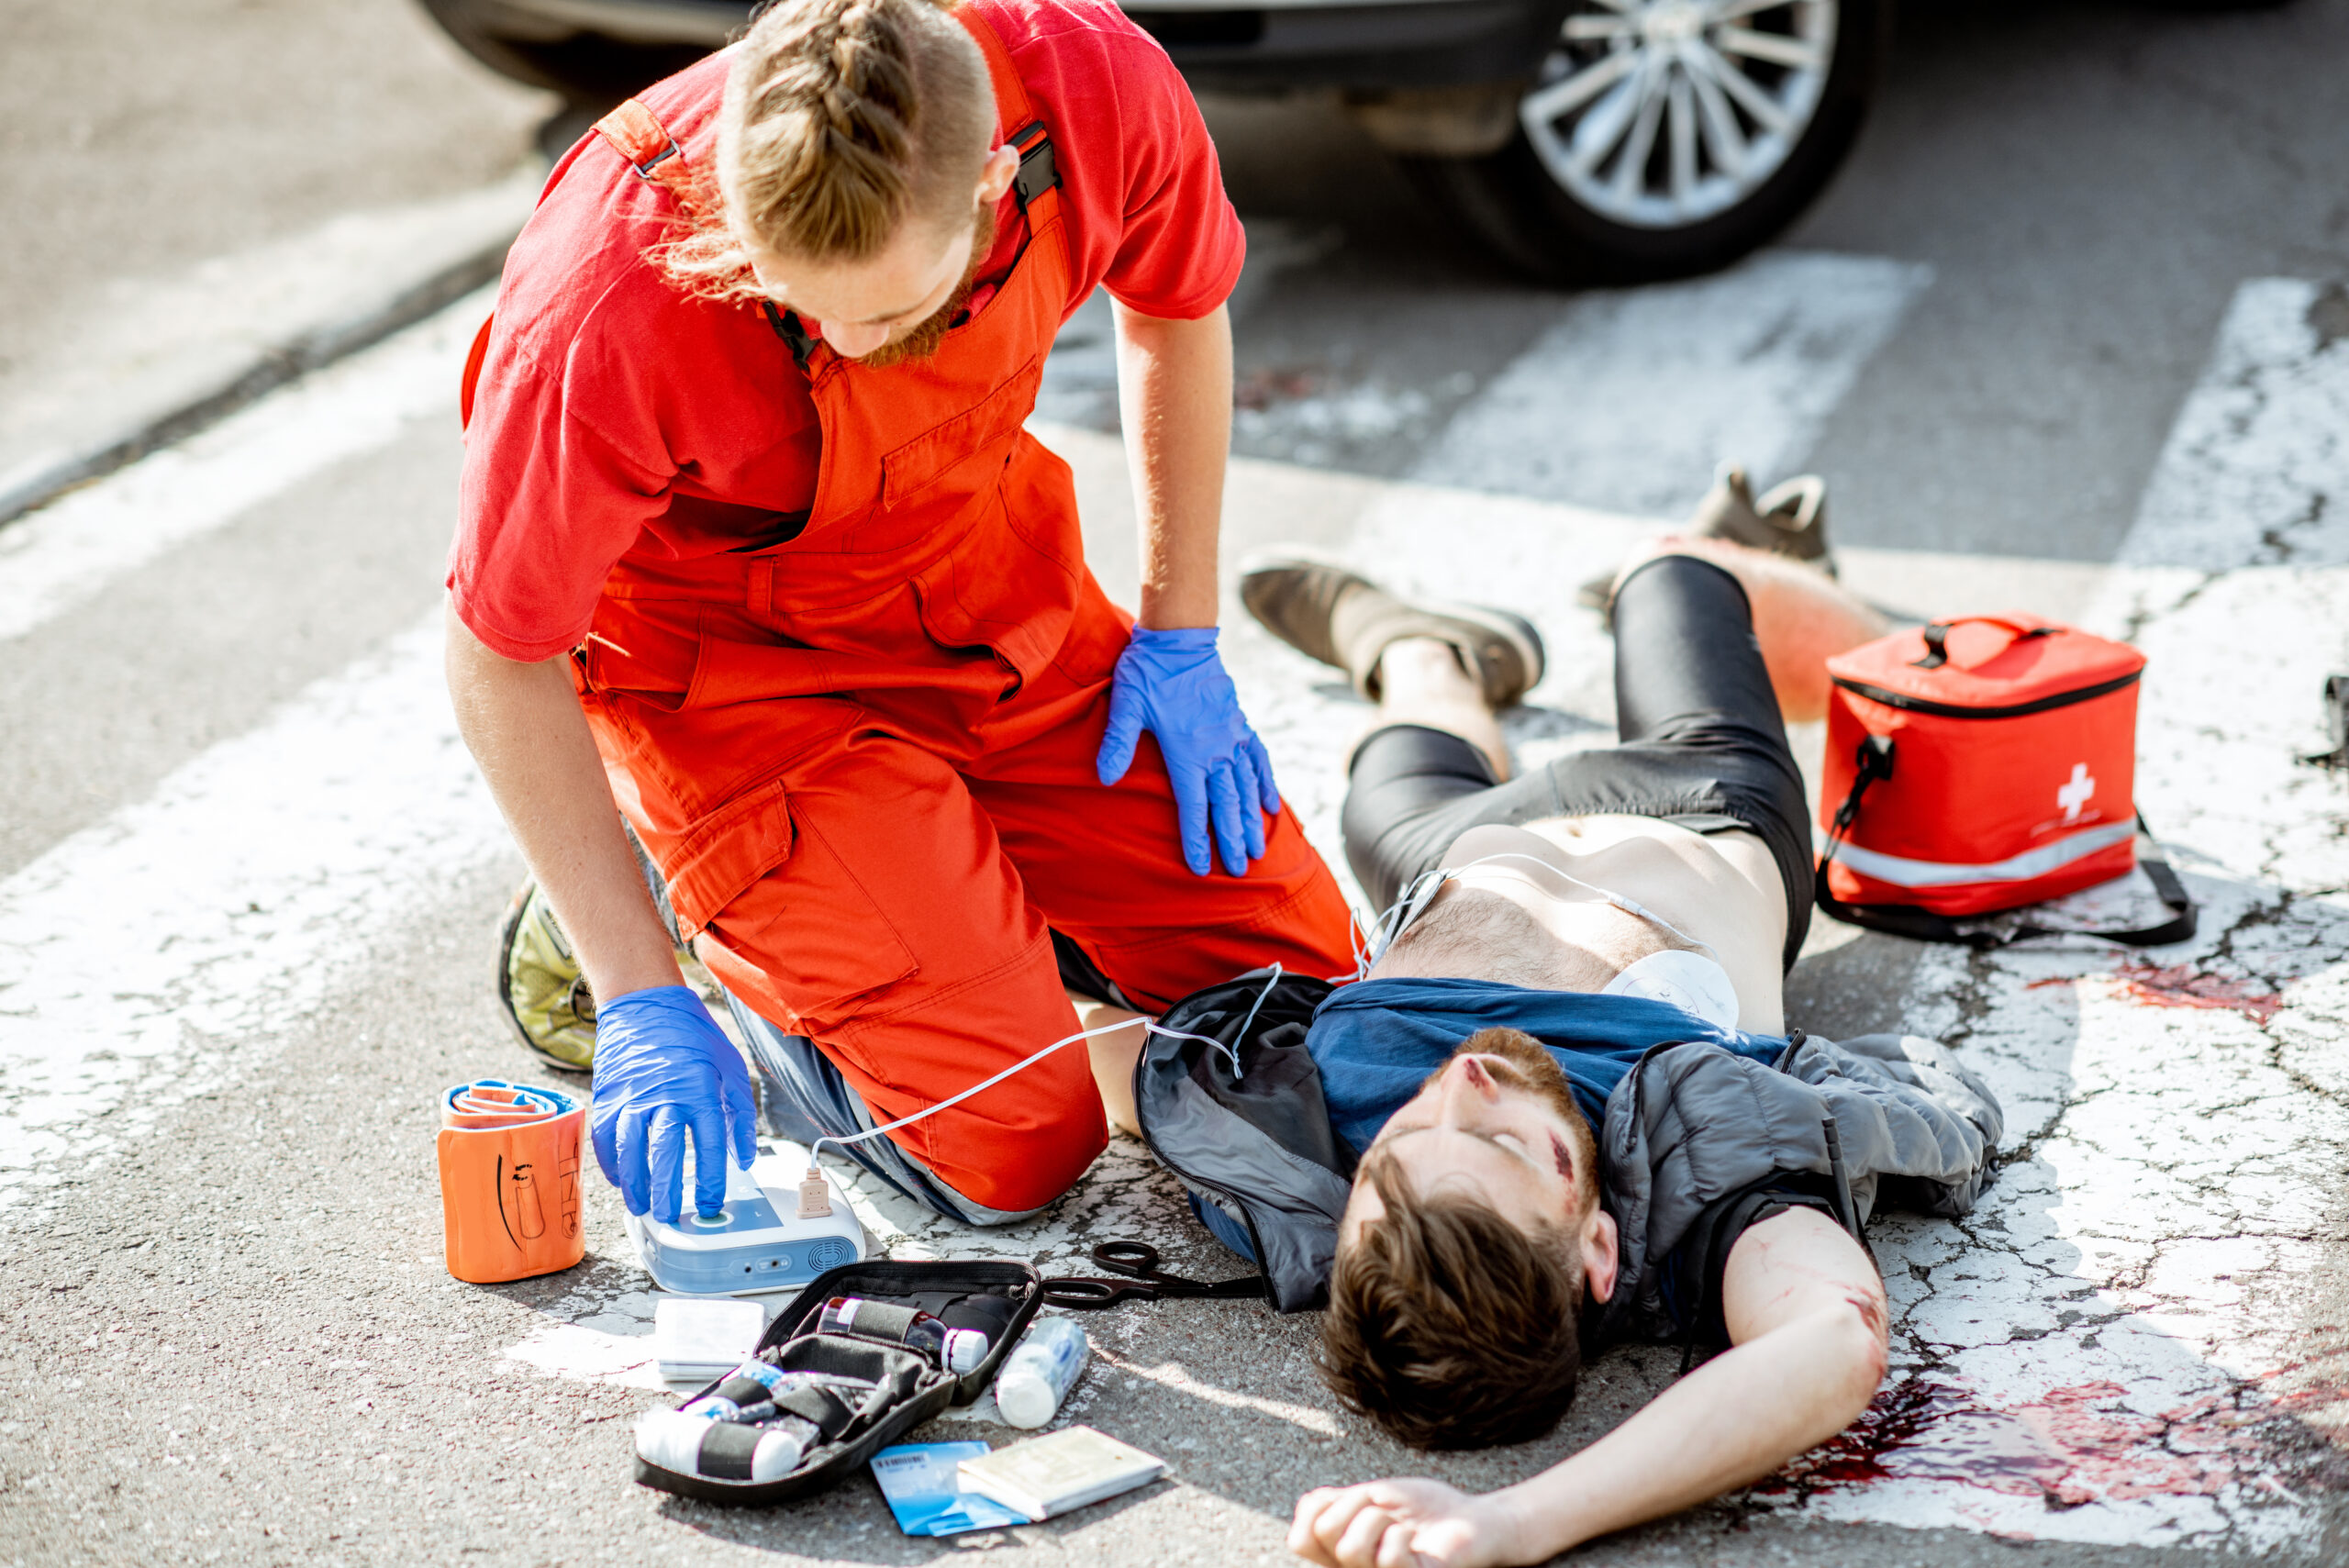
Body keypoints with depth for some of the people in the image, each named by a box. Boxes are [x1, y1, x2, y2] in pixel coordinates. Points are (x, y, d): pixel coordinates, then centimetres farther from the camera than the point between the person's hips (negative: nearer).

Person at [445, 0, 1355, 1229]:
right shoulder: (604, 310, -36)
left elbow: (1175, 307, 0)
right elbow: (500, 654, -21)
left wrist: (1179, 639, 2)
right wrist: (643, 998, -23)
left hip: (990, 595, 5)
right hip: (726, 664, -5)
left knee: (1296, 968, 7)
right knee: (1019, 1146, -13)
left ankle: (940, 868, 25)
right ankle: (693, 943, 10)